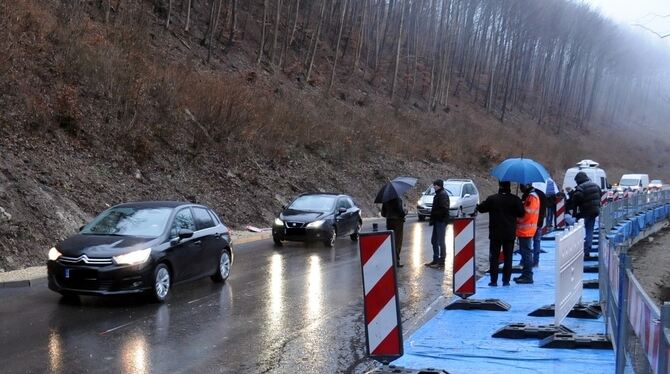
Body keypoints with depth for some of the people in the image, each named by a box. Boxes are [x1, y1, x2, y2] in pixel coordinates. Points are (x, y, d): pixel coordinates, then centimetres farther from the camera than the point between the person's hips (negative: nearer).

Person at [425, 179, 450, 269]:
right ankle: (436, 260, 25)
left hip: (441, 221, -10)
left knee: (441, 241, -5)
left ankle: (441, 262, -1)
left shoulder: (443, 195, -15)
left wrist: (435, 214, -19)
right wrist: (432, 219, 14)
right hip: (437, 221, 10)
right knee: (434, 240, 16)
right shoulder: (438, 194, 16)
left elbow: (444, 208, -24)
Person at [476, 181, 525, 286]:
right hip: (510, 234, 1)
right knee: (508, 257, 8)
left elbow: (481, 208, -2)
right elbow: (521, 213, -6)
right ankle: (506, 280, 7)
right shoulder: (515, 199, -6)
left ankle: (493, 280, 2)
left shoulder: (492, 199, -8)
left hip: (495, 234, -1)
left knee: (494, 257, 6)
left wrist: (477, 206, 19)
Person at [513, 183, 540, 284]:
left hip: (526, 230, -10)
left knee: (526, 252, -8)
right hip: (524, 230, 10)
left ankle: (528, 276, -6)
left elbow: (526, 212, -20)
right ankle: (525, 275, 22)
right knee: (525, 252, 15)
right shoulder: (527, 196, 17)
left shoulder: (532, 197, -16)